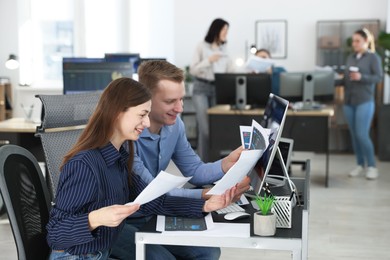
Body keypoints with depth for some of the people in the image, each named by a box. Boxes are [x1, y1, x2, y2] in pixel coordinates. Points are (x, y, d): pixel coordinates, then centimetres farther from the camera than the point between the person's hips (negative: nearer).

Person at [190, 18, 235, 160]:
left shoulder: (225, 48, 10)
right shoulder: (202, 46, -3)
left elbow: (230, 70, 8)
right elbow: (192, 70, -6)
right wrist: (209, 61, -18)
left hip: (218, 88, 4)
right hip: (201, 88, -4)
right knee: (205, 128, -11)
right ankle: (203, 162, -4)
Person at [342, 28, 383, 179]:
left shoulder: (373, 57, -1)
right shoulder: (350, 58, 14)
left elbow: (379, 77, -9)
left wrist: (361, 77, -22)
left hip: (365, 101, -5)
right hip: (349, 101, 6)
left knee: (362, 135, -10)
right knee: (354, 135, 8)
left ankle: (371, 166, 3)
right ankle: (360, 164, 19)